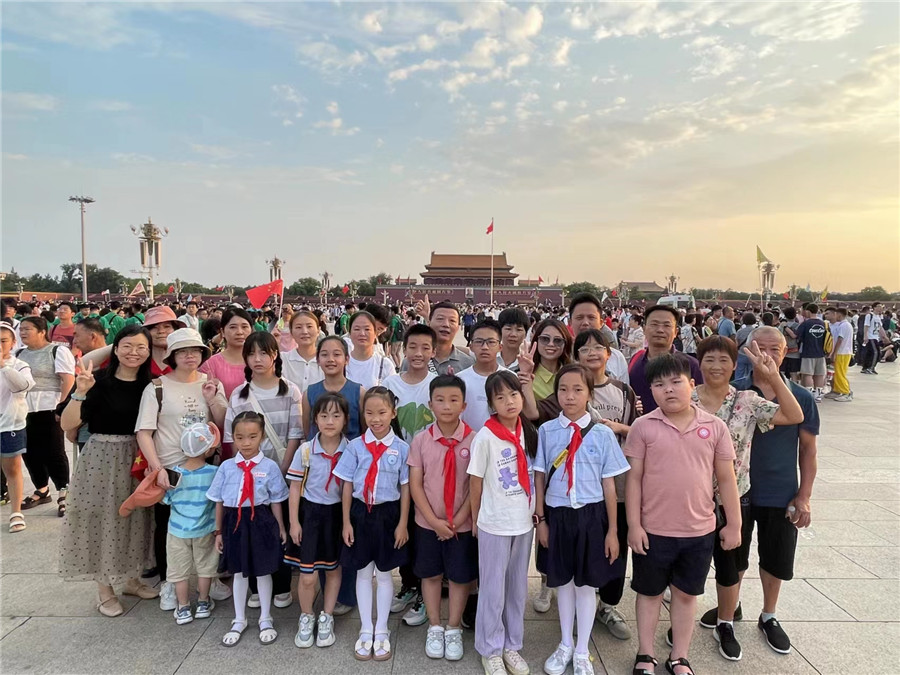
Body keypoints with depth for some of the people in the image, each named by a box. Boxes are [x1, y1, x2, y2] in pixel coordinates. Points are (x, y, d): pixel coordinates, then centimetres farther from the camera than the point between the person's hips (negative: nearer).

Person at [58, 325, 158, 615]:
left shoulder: (148, 385, -1)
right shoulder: (98, 380, -13)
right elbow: (67, 424, -17)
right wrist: (80, 392, -29)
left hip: (135, 458, 4)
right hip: (100, 458, -4)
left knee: (133, 519, 14)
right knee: (102, 520, 6)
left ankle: (132, 580, 33)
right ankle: (105, 591, 23)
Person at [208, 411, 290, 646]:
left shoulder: (269, 466, -9)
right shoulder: (226, 467, -3)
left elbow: (275, 501, -1)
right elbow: (219, 502, 5)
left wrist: (280, 528, 4)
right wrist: (219, 531, 7)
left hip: (261, 522, -2)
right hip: (234, 522, 2)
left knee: (263, 572, 13)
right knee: (238, 572, 18)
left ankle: (265, 619, 34)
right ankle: (239, 621, 37)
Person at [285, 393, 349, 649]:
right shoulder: (305, 450, -10)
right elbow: (295, 488, -3)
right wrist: (294, 522, -4)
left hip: (338, 513, 1)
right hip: (311, 513, -1)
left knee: (334, 570, 15)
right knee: (307, 576, 2)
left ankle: (326, 618, 35)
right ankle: (306, 618, 29)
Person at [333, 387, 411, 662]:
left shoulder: (401, 448, -7)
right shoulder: (355, 446, -5)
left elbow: (405, 488, -3)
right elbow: (347, 486, 0)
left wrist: (402, 524, -4)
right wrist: (346, 522, -1)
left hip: (388, 514, -1)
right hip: (361, 513, 1)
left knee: (384, 574, 13)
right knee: (363, 573, 13)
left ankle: (381, 631, 30)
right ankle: (366, 630, 30)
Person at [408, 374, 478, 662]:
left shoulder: (474, 440, -12)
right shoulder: (420, 440, -7)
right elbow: (415, 484, -7)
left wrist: (458, 520, -12)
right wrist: (434, 520, -13)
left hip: (463, 524, -1)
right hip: (427, 523, 1)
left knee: (460, 576, 11)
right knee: (430, 574, 14)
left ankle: (454, 630, 31)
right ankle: (434, 628, 33)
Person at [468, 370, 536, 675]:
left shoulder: (530, 432, -2)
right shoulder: (485, 437, -16)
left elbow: (535, 475, 9)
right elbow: (475, 482, -7)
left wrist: (536, 511, 8)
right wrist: (475, 521, 0)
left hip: (524, 522, 5)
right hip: (494, 524, -4)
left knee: (518, 587, 17)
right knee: (493, 589, 10)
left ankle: (512, 645, 34)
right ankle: (490, 650, 28)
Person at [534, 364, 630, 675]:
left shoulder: (602, 433, -7)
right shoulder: (546, 431, -4)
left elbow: (609, 484, -3)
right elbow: (540, 477, 2)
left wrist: (612, 530, 0)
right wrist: (541, 519, 3)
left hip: (591, 514, -1)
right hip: (558, 513, 1)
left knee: (586, 582, 12)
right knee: (563, 581, 16)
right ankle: (565, 644, 39)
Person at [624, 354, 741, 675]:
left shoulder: (714, 426, -3)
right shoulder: (643, 427, -9)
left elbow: (726, 478, 3)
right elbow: (633, 478, -6)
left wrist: (734, 524, 5)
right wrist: (634, 525, -8)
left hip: (700, 531, 2)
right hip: (653, 530, -1)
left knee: (686, 593, 18)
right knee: (650, 591, 15)